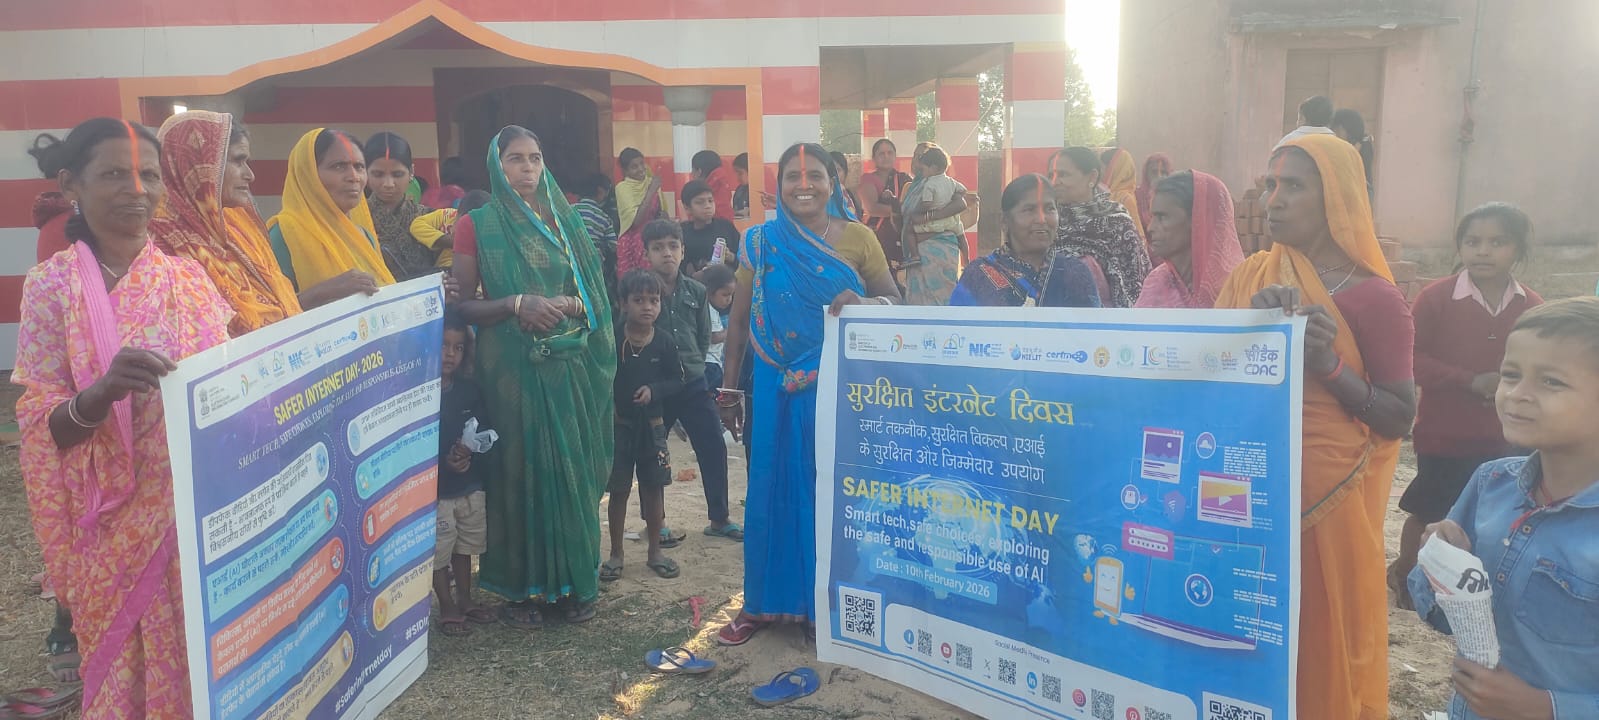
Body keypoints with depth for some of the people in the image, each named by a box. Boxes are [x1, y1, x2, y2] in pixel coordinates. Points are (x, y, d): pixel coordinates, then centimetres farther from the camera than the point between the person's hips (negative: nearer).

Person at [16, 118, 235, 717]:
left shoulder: (188, 277, 3)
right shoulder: (51, 285, -6)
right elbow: (41, 428, -9)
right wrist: (103, 391, -28)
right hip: (113, 523, -2)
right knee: (126, 670, 9)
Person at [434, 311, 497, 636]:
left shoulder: (469, 390, 1)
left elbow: (488, 432, 1)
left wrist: (470, 452, -18)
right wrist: (443, 460, -26)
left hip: (471, 486, 5)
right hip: (434, 490, -5)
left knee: (465, 547, 19)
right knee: (438, 553, 6)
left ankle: (465, 600, 36)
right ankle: (447, 607, 22)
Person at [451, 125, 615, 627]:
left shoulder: (563, 221, 9)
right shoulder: (476, 225, 0)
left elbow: (592, 295, 12)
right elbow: (463, 307, -5)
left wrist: (570, 307, -9)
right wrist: (517, 304, -19)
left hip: (567, 367, 3)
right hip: (511, 369, -2)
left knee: (571, 471, 6)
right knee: (517, 473, 3)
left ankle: (575, 582, 19)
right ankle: (521, 586, 16)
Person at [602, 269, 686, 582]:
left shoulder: (664, 341, -4)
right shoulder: (611, 338, -10)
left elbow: (677, 380, 2)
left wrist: (654, 390, -14)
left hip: (651, 424, 2)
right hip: (618, 424, -2)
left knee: (654, 487, 10)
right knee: (618, 489, 6)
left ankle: (654, 551, 24)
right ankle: (616, 553, 20)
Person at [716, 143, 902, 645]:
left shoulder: (857, 238, 0)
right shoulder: (760, 242, 3)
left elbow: (895, 300, 2)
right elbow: (738, 321, 6)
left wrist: (864, 304, -20)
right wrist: (729, 389, 3)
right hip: (779, 388, 1)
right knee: (775, 490, 7)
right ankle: (764, 603, 20)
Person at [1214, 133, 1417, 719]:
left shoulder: (1373, 297, -8)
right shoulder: (1249, 277, 5)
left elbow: (1400, 418, -8)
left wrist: (1329, 365, -21)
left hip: (1330, 497, -4)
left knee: (1327, 637, 6)